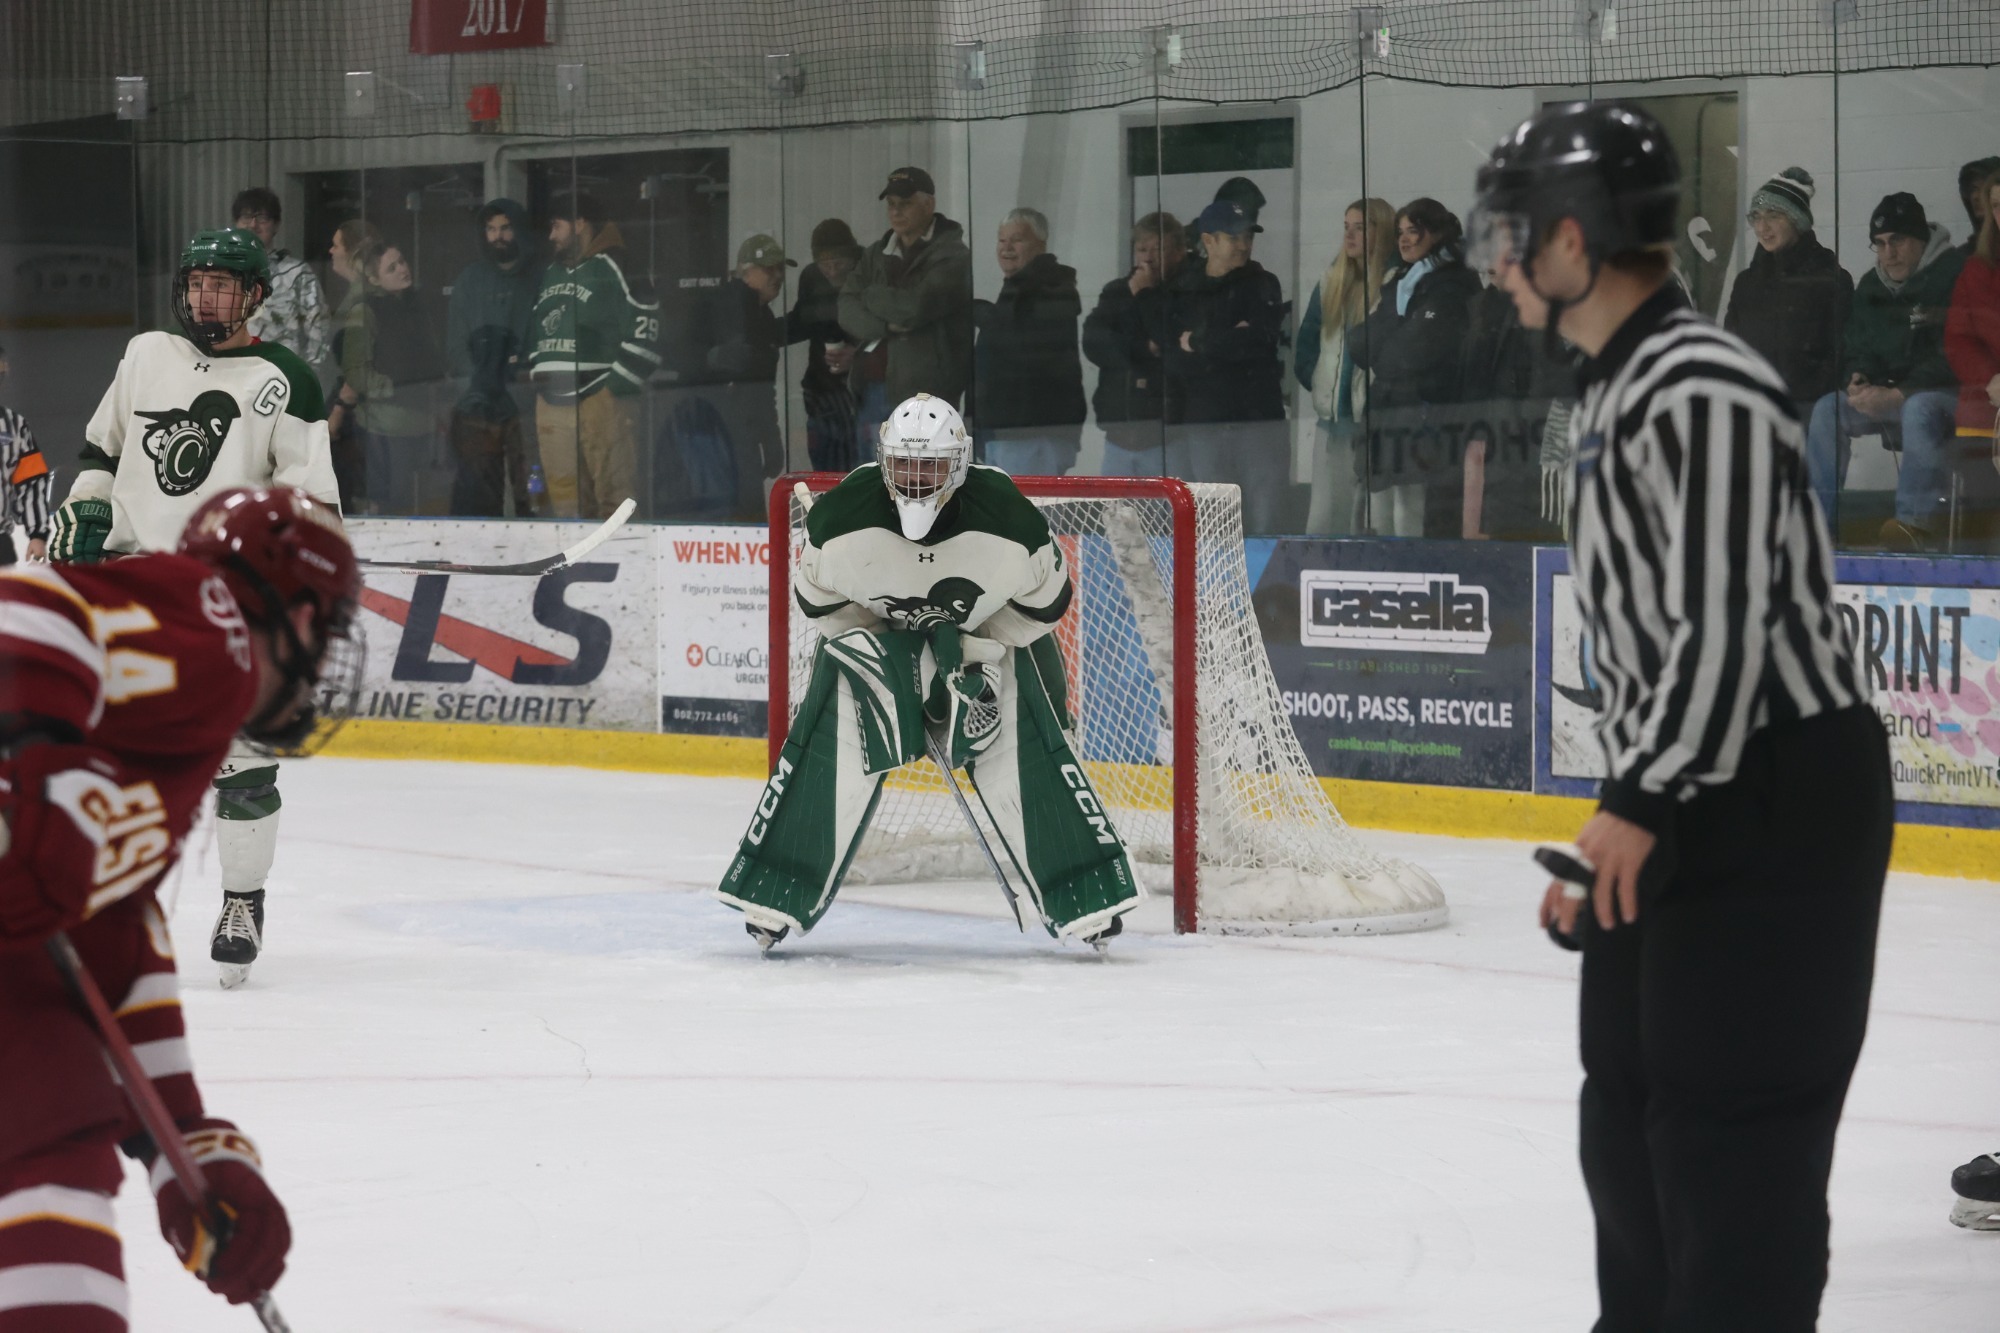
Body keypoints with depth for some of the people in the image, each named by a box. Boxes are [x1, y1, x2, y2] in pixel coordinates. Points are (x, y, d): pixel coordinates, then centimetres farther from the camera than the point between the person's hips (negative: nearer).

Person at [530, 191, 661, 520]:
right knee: (564, 496, 8)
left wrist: (616, 387, -13)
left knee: (613, 497, -11)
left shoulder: (613, 269, -6)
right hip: (552, 403, 8)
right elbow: (533, 330, 33)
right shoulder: (550, 275, 21)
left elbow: (645, 333, -12)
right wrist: (537, 375, 19)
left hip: (600, 402, -8)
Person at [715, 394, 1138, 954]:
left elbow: (1048, 597, -13)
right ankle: (775, 895, -5)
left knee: (1027, 758, -13)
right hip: (872, 634, 1)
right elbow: (819, 598, -10)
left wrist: (978, 654, -19)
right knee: (826, 751, -14)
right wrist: (879, 651, -17)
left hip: (991, 636, 0)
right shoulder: (842, 517, -27)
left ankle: (1085, 901, -5)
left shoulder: (1007, 519, -29)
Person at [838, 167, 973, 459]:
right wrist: (887, 325, -14)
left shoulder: (952, 256, -3)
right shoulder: (876, 255, 17)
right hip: (870, 389, 7)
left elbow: (916, 306, -17)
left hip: (921, 393, -7)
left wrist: (870, 295, 1)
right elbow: (847, 311, 5)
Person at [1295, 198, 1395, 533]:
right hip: (1334, 414, 6)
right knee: (1325, 518, 5)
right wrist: (1317, 384, 13)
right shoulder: (1331, 282, 15)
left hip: (1377, 417, -6)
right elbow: (1306, 340, 22)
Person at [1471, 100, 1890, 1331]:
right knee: (1629, 1119, 17)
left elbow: (1728, 622, -25)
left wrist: (1639, 804, -23)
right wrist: (1617, 824, 20)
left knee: (1733, 1123, -9)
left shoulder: (1702, 390, -18)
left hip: (1781, 801, -11)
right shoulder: (1613, 397, 15)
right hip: (1678, 804, 11)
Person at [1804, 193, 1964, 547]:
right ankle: (1818, 515, -16)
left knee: (1919, 409, -40)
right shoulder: (1871, 285, 15)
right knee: (1827, 408, -16)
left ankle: (1918, 518, -42)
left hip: (1942, 392, -7)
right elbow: (1856, 346, 22)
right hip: (1886, 392, 7)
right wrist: (1858, 378, -4)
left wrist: (1899, 394, -23)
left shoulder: (1952, 276, -9)